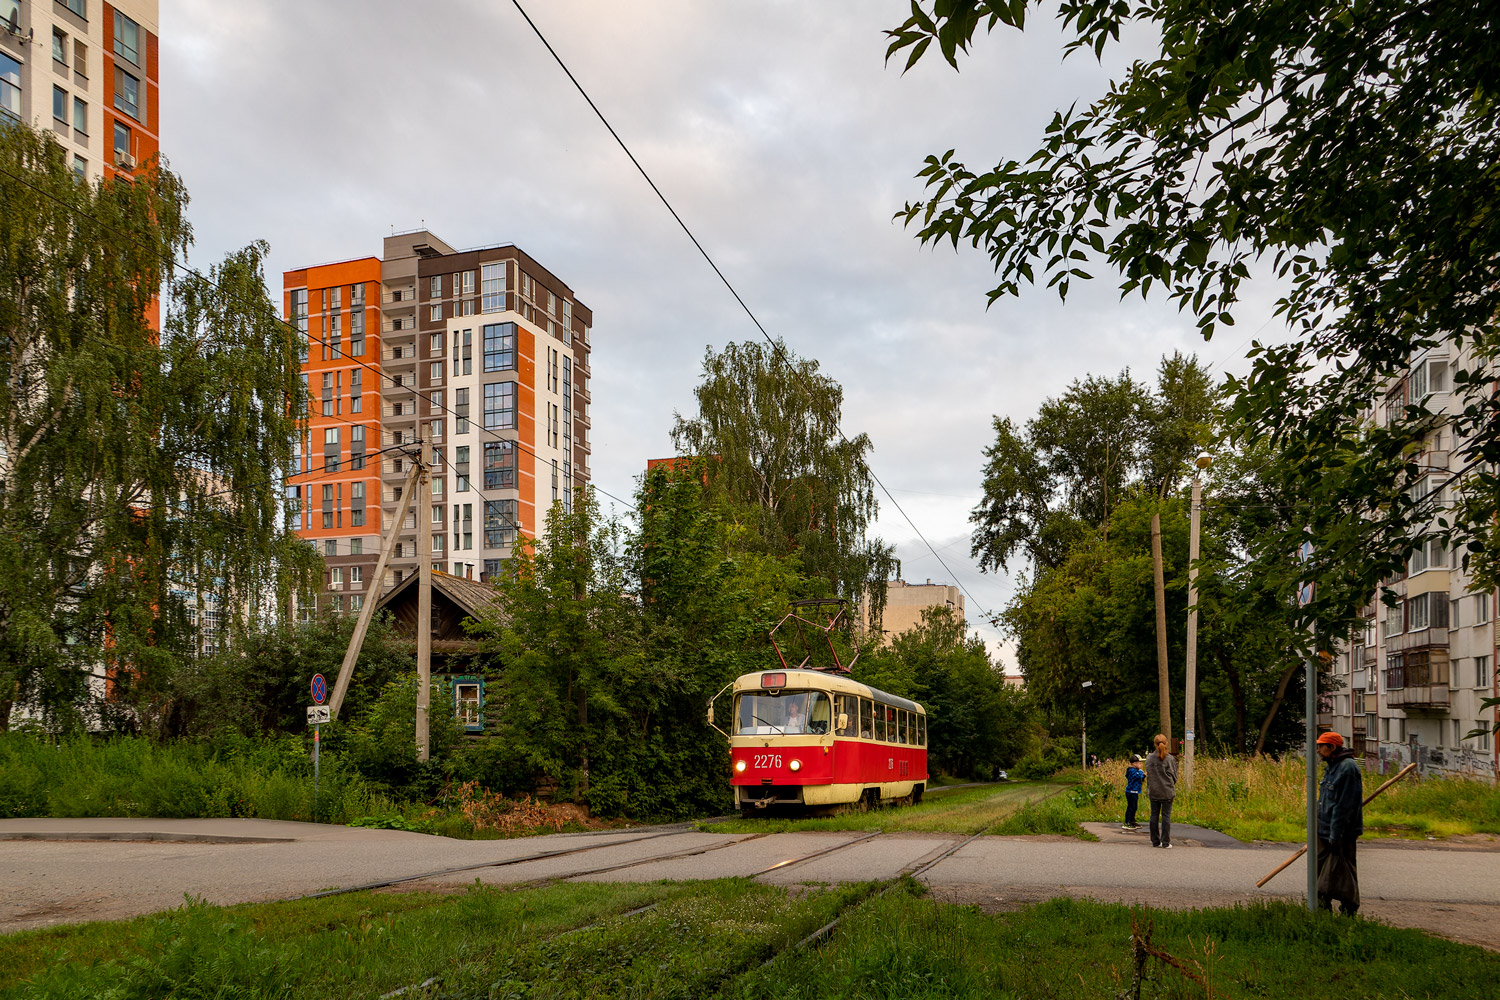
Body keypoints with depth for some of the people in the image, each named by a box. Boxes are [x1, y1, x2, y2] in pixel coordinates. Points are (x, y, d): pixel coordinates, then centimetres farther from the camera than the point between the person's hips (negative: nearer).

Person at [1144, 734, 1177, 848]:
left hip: (1153, 791, 2)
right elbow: (1173, 775, -2)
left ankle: (1155, 841, 11)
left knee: (1154, 816, 8)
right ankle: (1166, 842, 3)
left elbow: (1148, 774, 3)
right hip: (1167, 791, -2)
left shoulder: (1149, 758, -3)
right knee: (1166, 815, 3)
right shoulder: (1170, 759, -9)